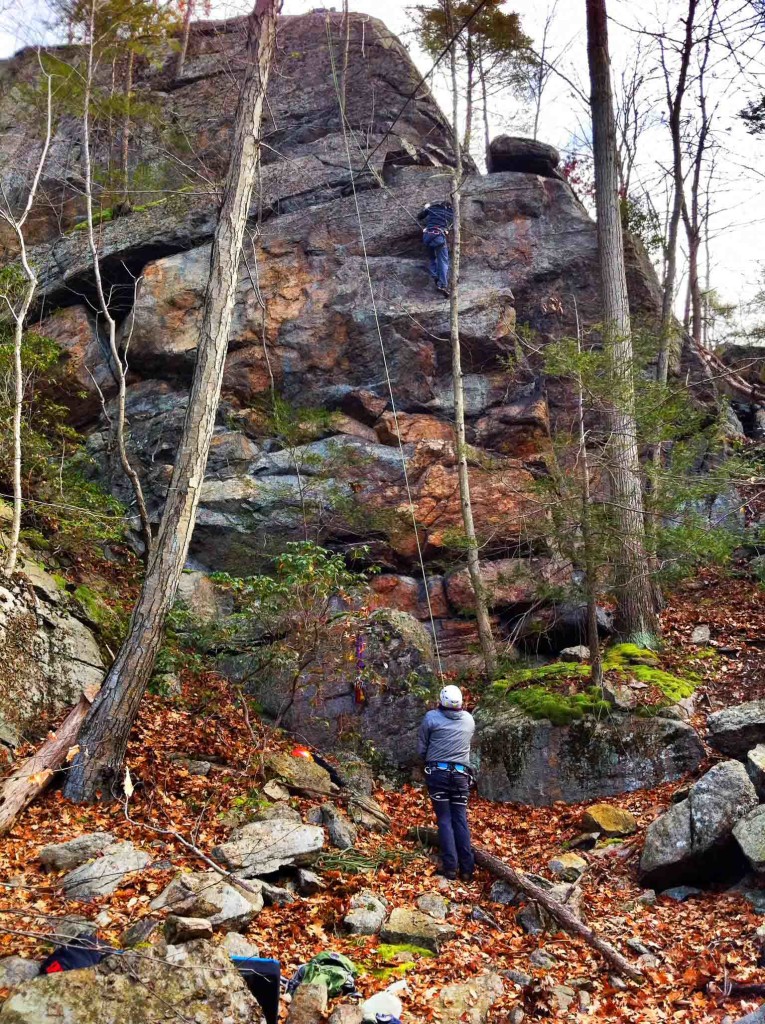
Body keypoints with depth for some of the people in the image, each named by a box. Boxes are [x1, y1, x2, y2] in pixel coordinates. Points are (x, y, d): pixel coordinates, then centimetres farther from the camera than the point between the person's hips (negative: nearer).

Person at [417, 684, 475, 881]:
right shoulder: (469, 719, 6)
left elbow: (421, 748, 2)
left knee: (445, 819, 4)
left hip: (437, 772, -2)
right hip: (461, 774, 2)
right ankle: (467, 868, 2)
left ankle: (450, 866, -1)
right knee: (461, 820, 6)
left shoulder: (431, 717, -4)